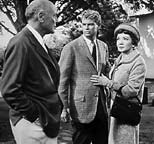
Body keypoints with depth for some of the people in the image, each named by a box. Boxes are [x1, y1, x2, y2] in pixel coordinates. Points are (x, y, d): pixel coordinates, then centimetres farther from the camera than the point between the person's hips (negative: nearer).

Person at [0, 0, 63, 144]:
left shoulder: (38, 43, 11)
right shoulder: (20, 43, -17)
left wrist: (57, 107, 9)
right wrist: (34, 115, -17)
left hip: (48, 121, 9)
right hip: (32, 124, -8)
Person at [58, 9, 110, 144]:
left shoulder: (103, 47, 11)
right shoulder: (71, 48, -8)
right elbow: (62, 80, -7)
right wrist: (64, 107, -9)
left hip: (101, 106, 6)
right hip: (81, 106, -5)